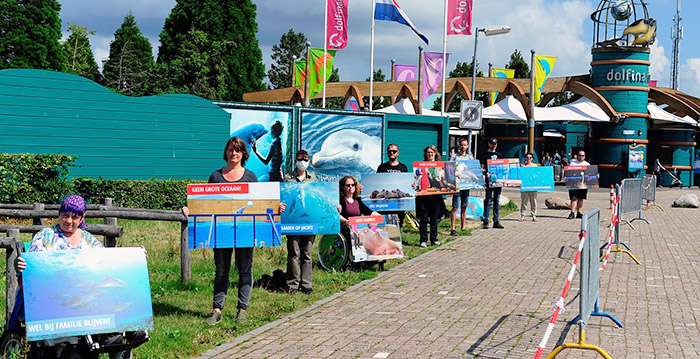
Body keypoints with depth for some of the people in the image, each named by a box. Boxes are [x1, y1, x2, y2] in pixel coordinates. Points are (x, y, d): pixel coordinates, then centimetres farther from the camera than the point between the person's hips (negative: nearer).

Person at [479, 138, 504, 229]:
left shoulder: (499, 155, 18)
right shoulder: (484, 155, 3)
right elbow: (481, 168, -2)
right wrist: (485, 173, -20)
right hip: (489, 180, -5)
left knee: (497, 201, 7)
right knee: (488, 201, -6)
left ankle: (496, 221, 11)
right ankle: (486, 221, -4)